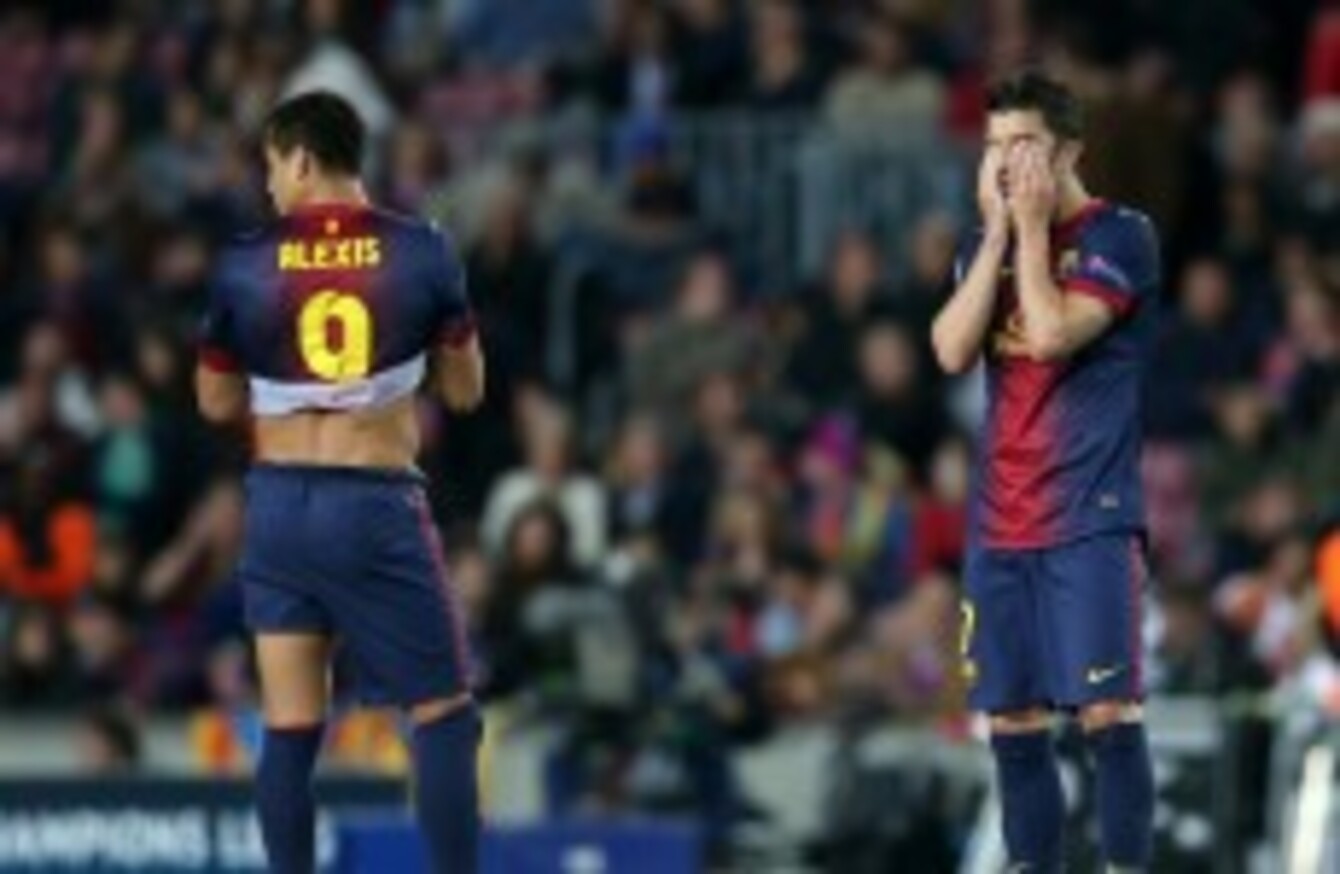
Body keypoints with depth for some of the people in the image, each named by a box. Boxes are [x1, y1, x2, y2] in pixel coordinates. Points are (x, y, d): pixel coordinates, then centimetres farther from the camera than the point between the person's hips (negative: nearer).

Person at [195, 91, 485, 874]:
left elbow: (218, 404, 9)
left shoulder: (246, 265, -2)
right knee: (445, 718, 5)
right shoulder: (423, 253, -3)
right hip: (379, 505, -2)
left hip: (281, 503, 2)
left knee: (291, 733, 6)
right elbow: (466, 391, 6)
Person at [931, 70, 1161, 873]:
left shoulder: (1120, 236, -5)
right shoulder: (985, 247, 13)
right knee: (1014, 723, 6)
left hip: (1093, 518, -6)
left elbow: (1053, 333, -18)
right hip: (1002, 523, 6)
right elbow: (953, 350, -2)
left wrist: (1031, 227, -9)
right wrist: (997, 232, -5)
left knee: (1106, 711, -12)